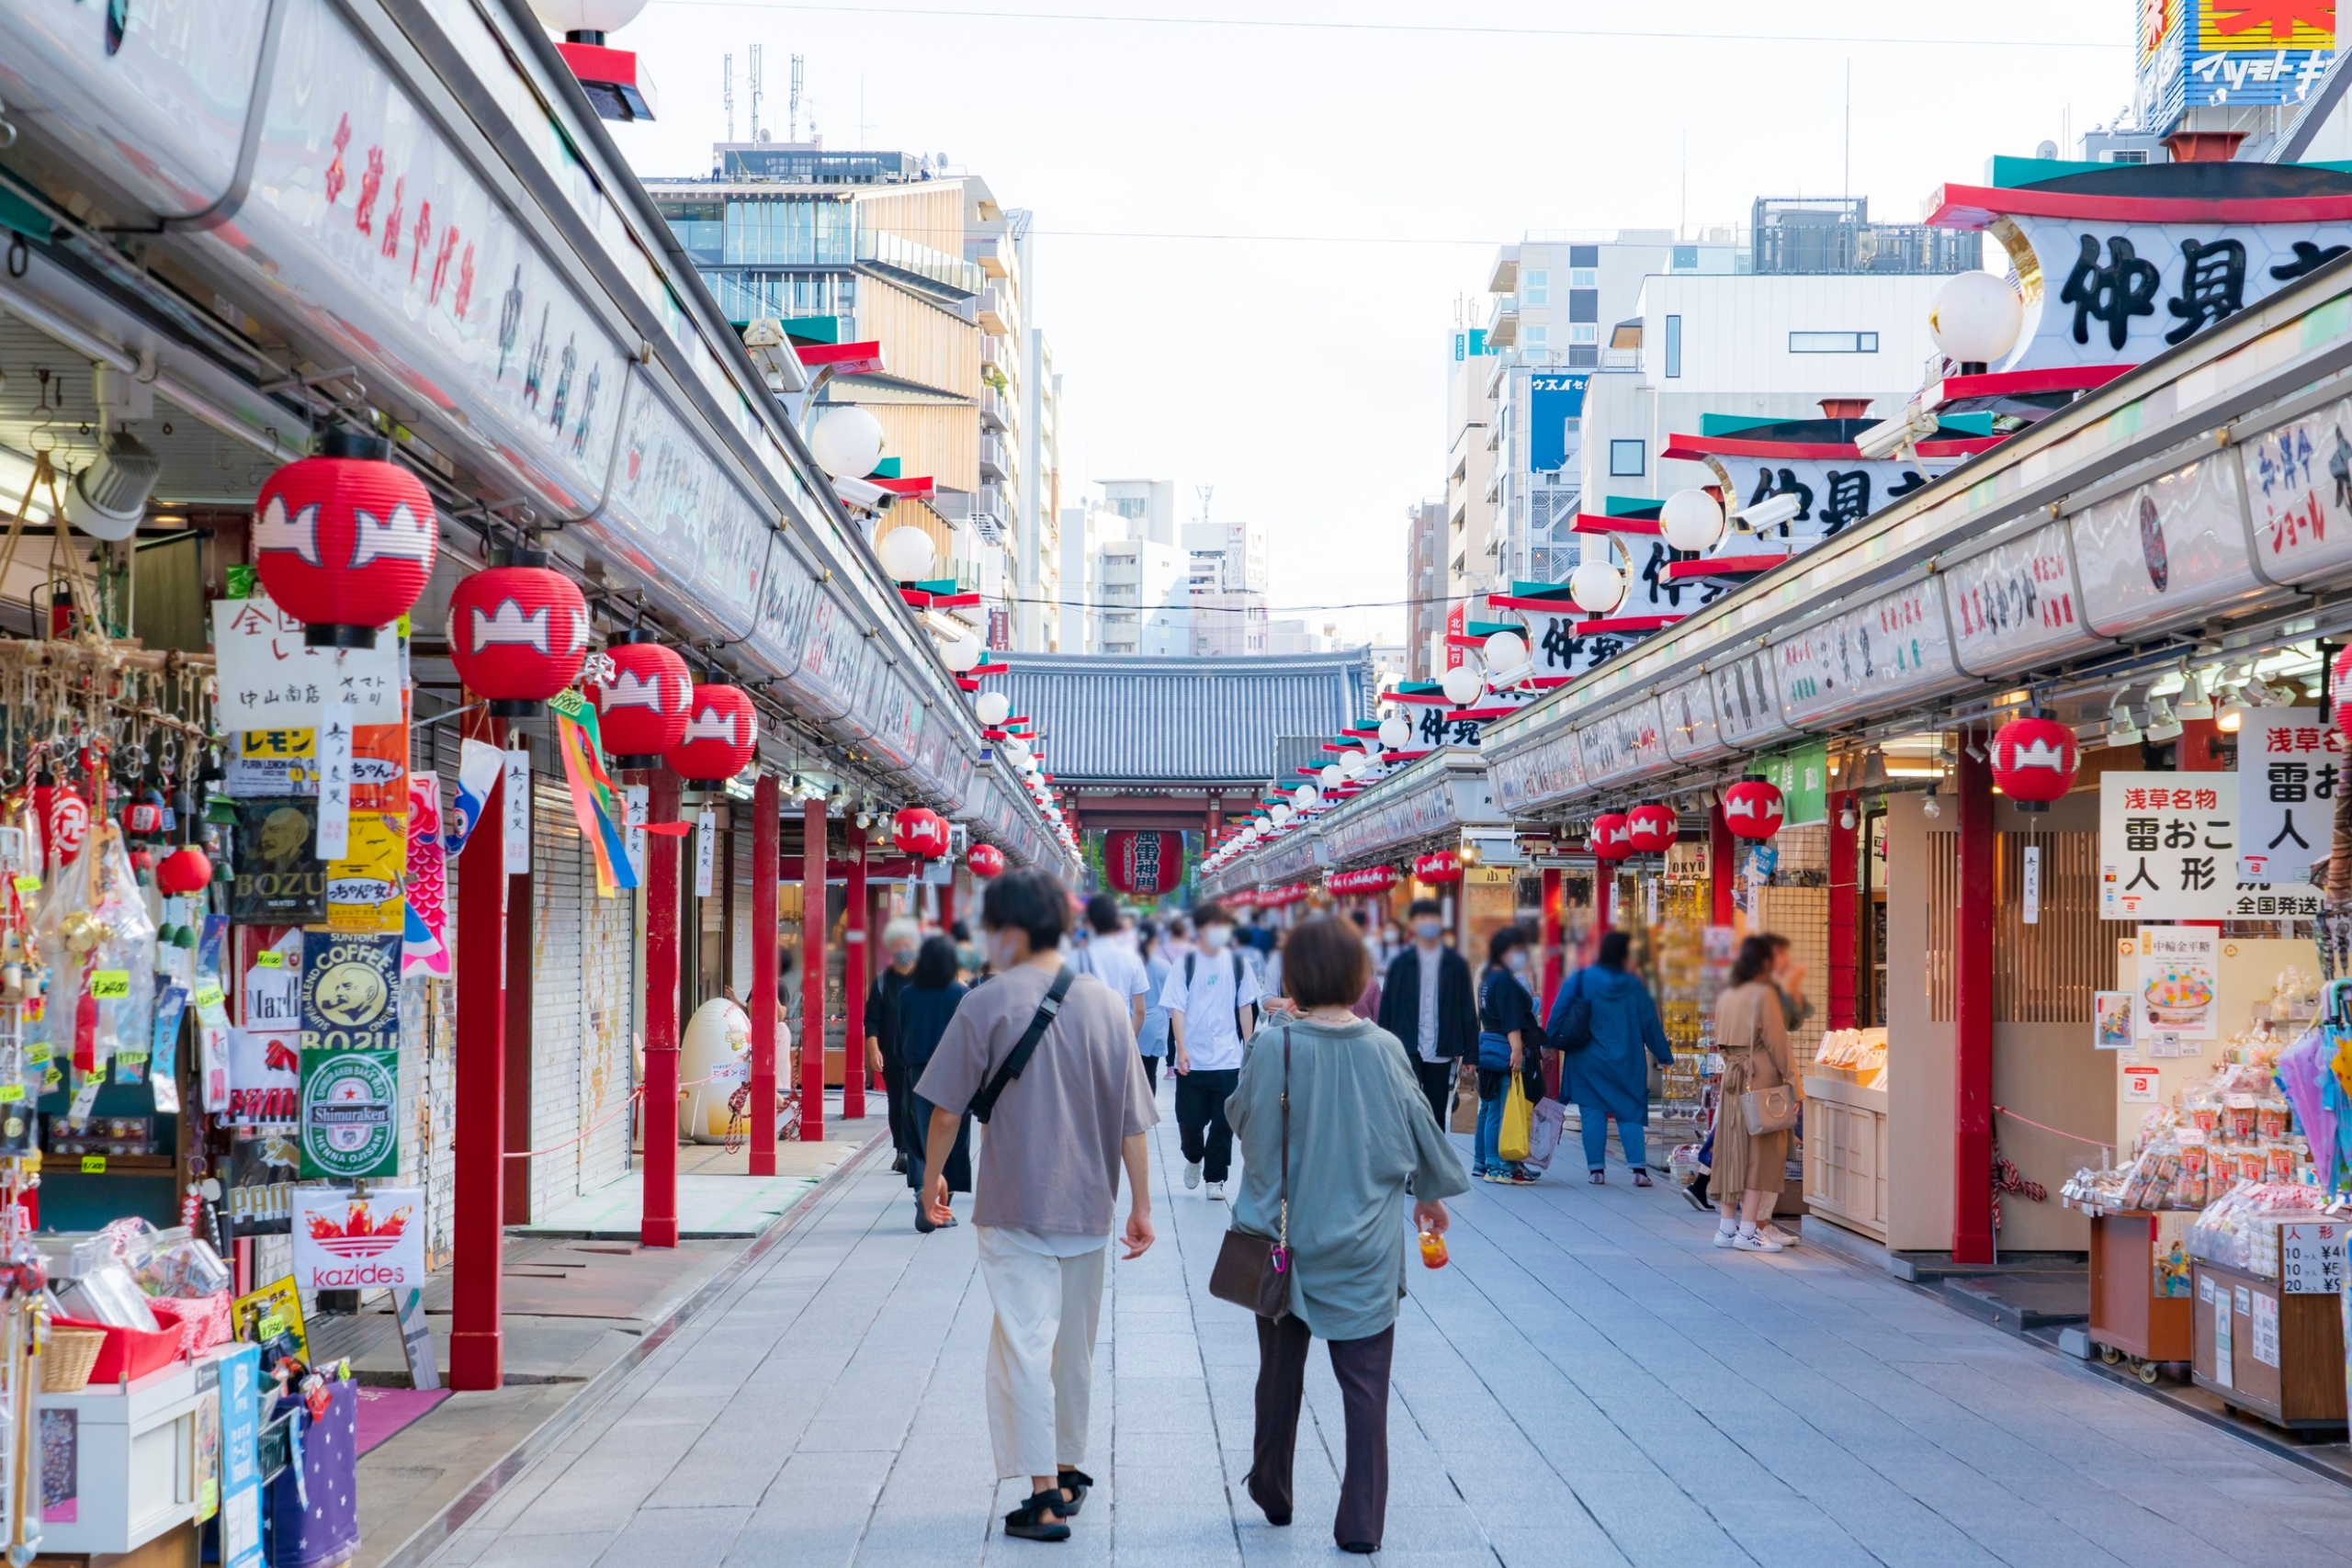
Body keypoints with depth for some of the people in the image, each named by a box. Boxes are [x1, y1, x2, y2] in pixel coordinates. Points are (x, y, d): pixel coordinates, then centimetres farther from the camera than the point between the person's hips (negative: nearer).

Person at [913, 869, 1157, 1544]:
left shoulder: (988, 1004, -10)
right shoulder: (1105, 1003, 2)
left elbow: (946, 1110, -9)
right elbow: (1132, 1120, 3)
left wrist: (932, 1177, 7)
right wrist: (1140, 1204, 9)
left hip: (1014, 1205, -5)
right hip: (1087, 1205, 5)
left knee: (1024, 1343, -3)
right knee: (1074, 1346, 18)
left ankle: (1045, 1496, -9)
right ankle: (1068, 1473, 31)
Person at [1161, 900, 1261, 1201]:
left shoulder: (1237, 964, 3)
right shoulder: (1185, 965, -3)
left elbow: (1246, 1007, 9)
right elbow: (1177, 1009, -6)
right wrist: (1181, 1048, -17)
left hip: (1228, 1060, 1)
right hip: (1192, 1060, -1)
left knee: (1223, 1123, 1)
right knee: (1190, 1121, 4)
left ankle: (1215, 1179, 14)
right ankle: (1194, 1159, 34)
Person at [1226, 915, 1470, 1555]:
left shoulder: (1273, 1047, -15)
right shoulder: (1385, 1049, -9)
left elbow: (1241, 1117, 1)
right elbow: (1419, 1128, 5)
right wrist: (1431, 1193, 23)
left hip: (1286, 1238, 0)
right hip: (1365, 1248, 0)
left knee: (1280, 1375, 18)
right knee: (1365, 1384, 6)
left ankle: (1272, 1495, 33)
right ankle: (1361, 1522, 5)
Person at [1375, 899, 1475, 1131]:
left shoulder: (1456, 964, 6)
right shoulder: (1400, 963, 4)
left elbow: (1467, 1008, 5)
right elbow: (1387, 1007, 5)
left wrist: (1470, 1052, 1)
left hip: (1441, 1053, 1)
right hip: (1408, 1051, -1)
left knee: (1436, 1114, 7)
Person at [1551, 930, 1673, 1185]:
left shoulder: (1582, 979, -3)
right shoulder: (1633, 985, -1)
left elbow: (1560, 1010, -5)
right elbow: (1650, 1023, 3)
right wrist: (1664, 1055, 11)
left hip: (1588, 1060, 0)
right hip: (1625, 1063, 0)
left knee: (1592, 1112, 4)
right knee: (1630, 1112, 4)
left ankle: (1596, 1169, 0)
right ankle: (1639, 1169, -6)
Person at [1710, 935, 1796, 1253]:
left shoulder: (1726, 995, 11)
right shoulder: (1764, 994, -11)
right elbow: (1776, 1040, -11)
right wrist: (1789, 1075, -5)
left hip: (1732, 1077, 7)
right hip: (1761, 1078, -7)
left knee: (1732, 1152, 11)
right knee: (1761, 1151, -4)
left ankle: (1727, 1226, 13)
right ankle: (1748, 1230, -8)